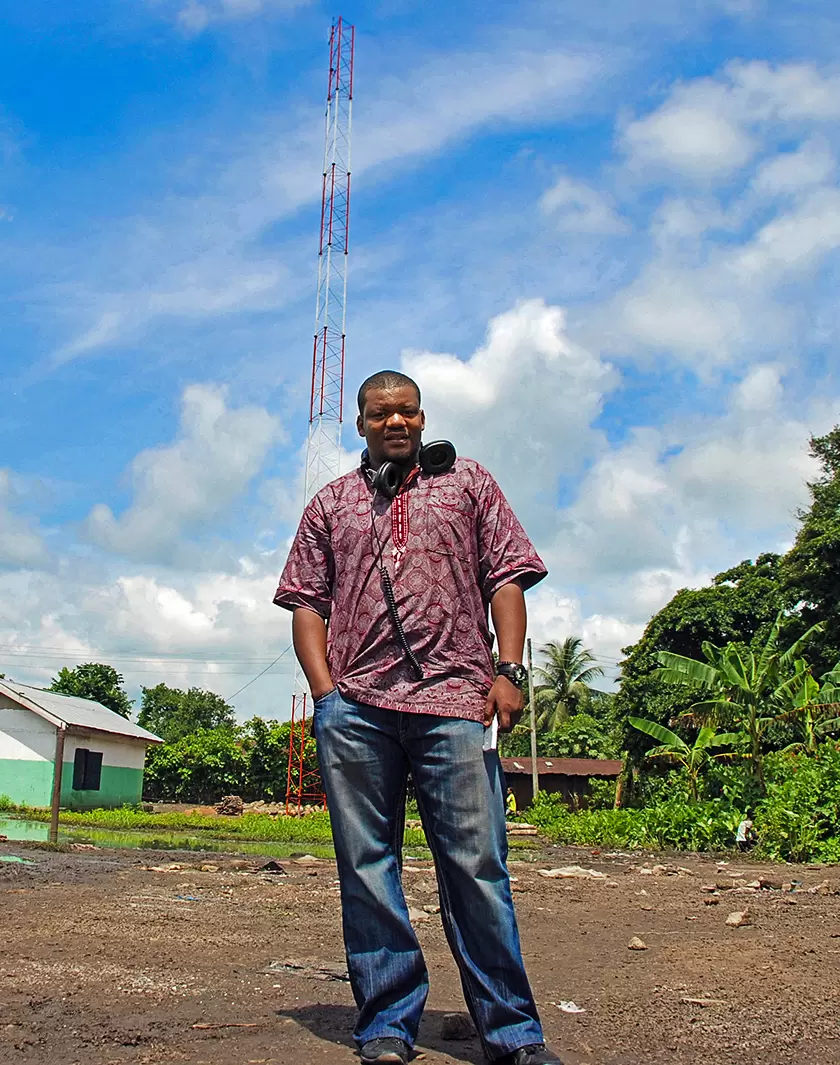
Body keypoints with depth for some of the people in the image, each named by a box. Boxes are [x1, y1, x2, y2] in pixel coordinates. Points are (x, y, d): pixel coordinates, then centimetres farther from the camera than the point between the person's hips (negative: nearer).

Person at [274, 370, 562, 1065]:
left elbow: (506, 579, 10)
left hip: (454, 700, -2)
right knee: (367, 870, 3)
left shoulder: (469, 484, 18)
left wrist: (508, 670, -3)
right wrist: (325, 691, 1)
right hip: (355, 707, 2)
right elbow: (306, 603, 15)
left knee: (477, 866, -3)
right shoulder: (331, 505, 21)